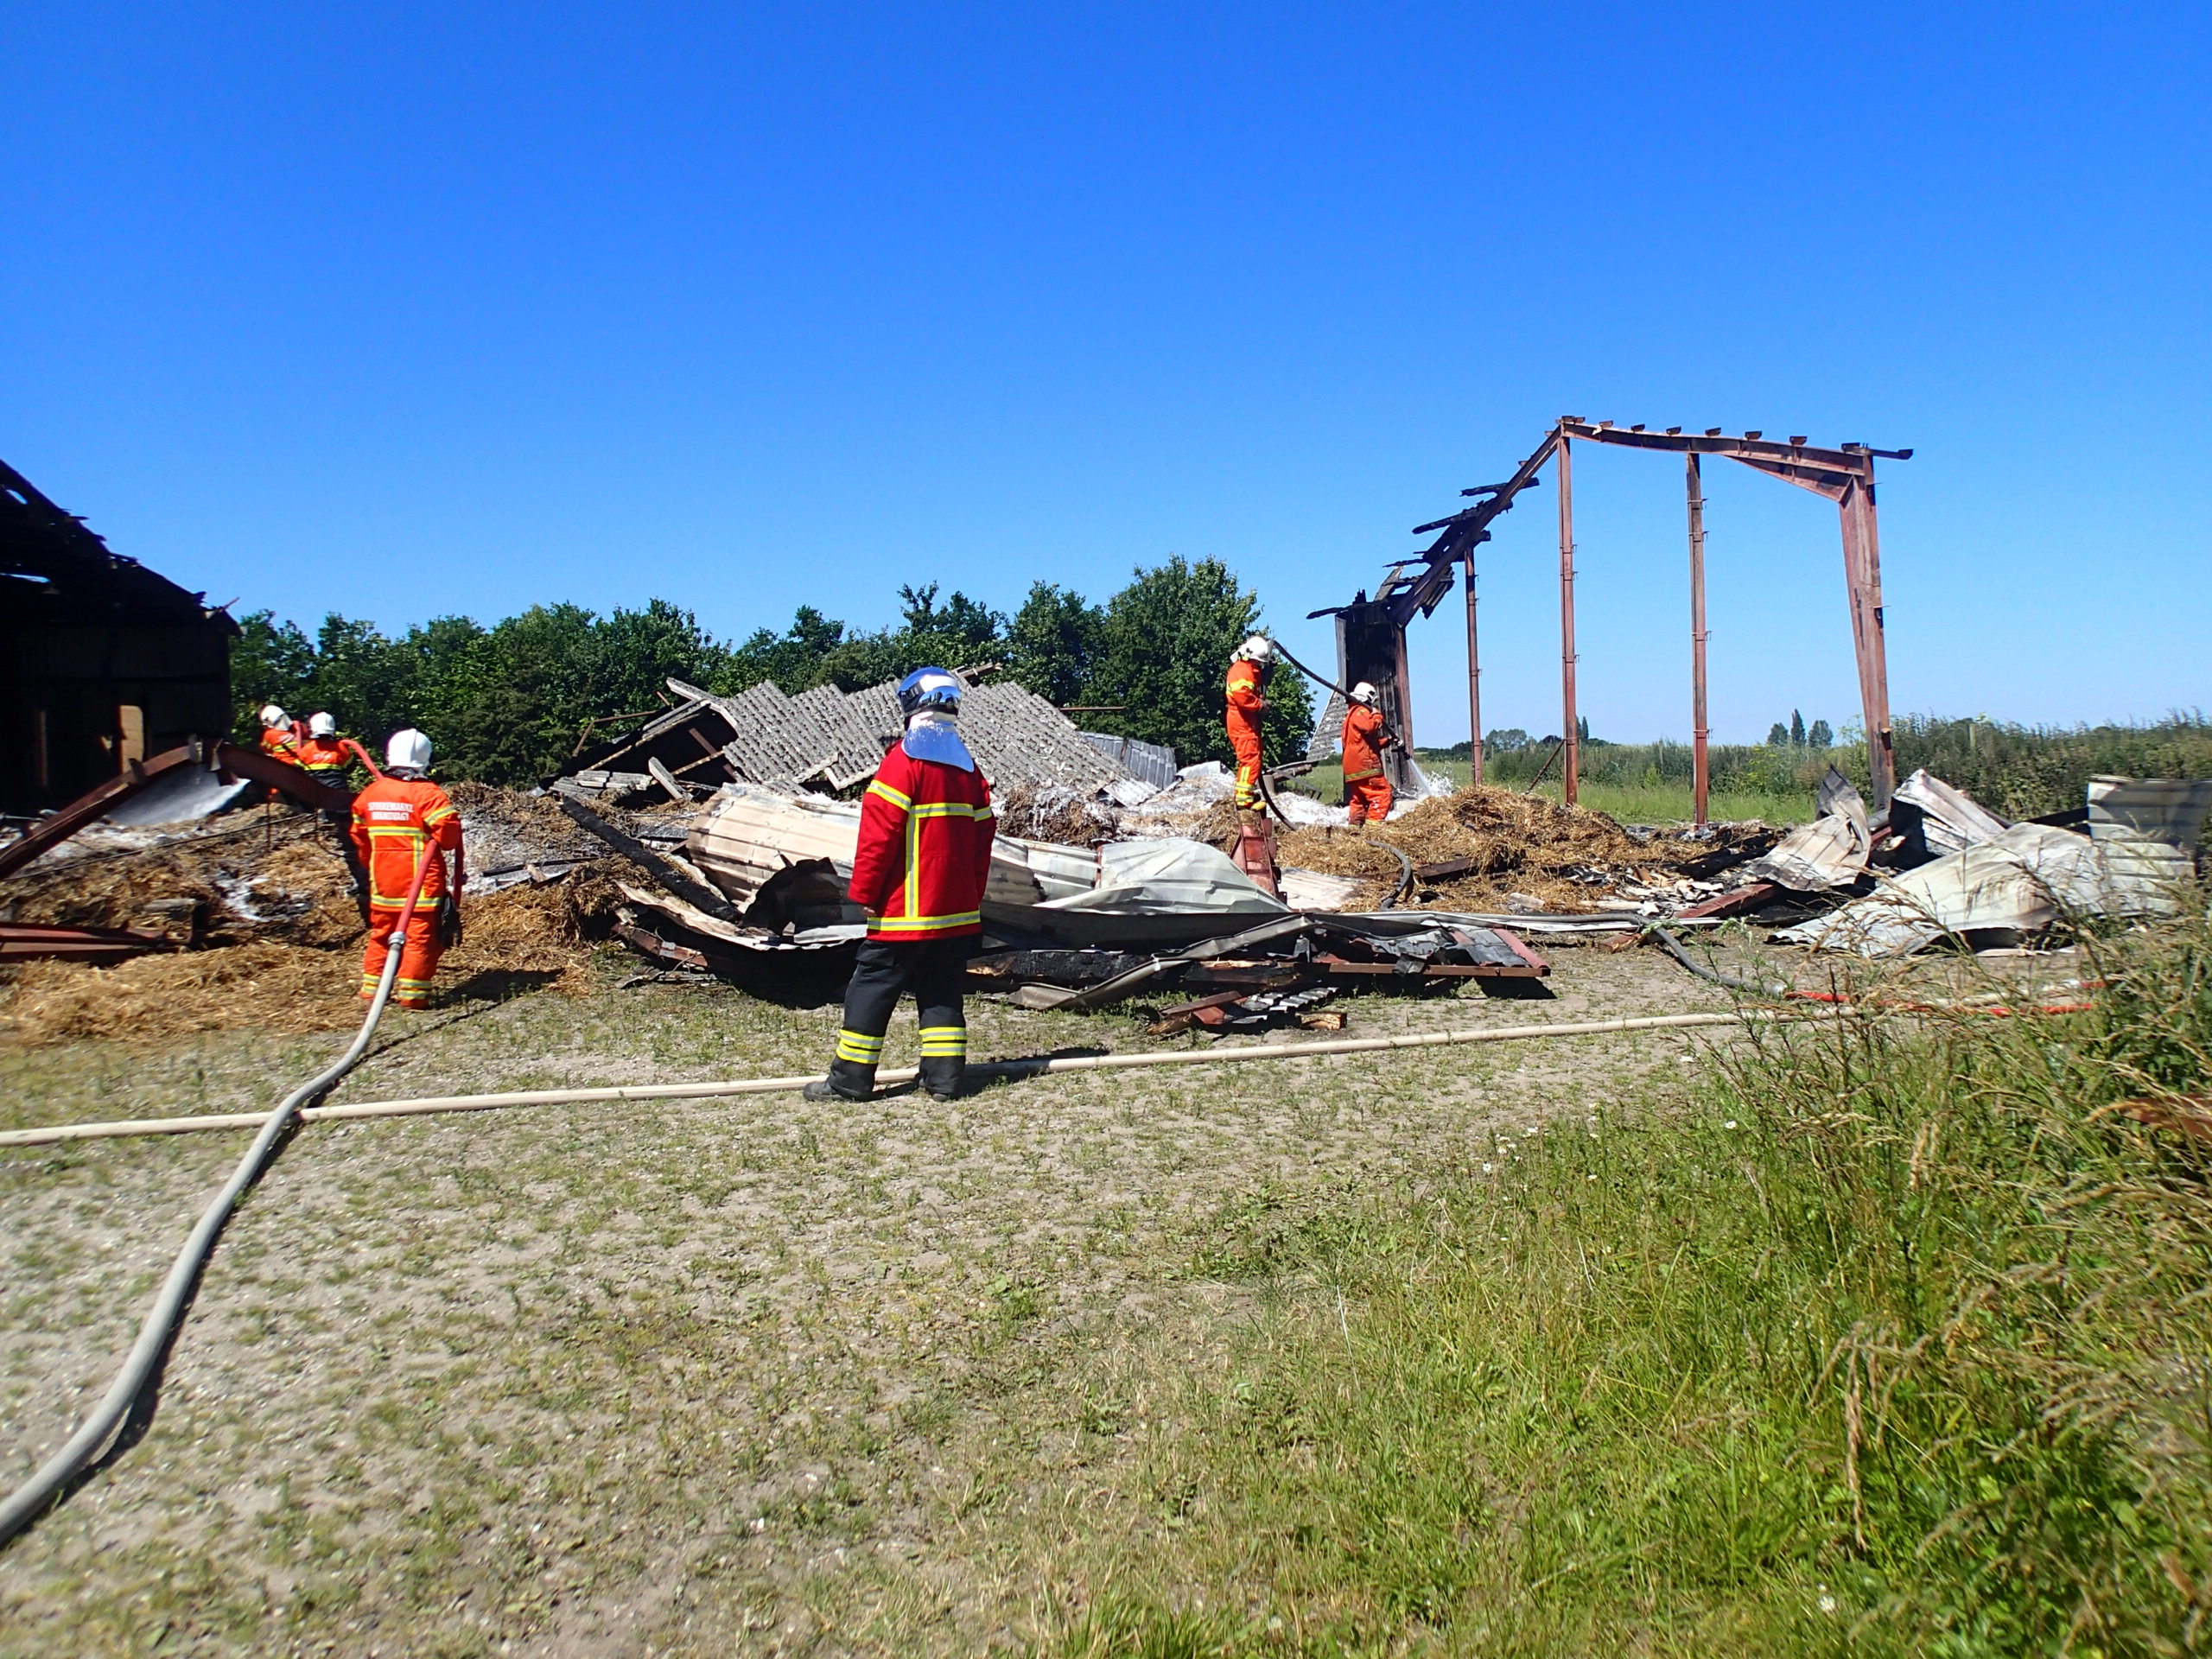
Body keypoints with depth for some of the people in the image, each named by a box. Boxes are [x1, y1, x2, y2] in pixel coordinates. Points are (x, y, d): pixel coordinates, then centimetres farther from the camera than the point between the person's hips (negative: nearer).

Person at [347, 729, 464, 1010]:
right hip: (421, 881, -6)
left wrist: (370, 865, 28)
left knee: (382, 933, 18)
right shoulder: (427, 794, -15)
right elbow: (447, 832, -20)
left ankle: (373, 986, 23)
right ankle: (412, 992, 0)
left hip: (382, 880, 6)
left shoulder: (370, 793, 6)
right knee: (421, 936, 0)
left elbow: (359, 837, 15)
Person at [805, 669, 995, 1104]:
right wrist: (972, 897, 19)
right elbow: (982, 835, 13)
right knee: (942, 991, 12)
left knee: (872, 986, 1)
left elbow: (879, 833, -15)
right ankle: (945, 1076, 9)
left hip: (906, 909, -6)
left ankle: (850, 1079, 4)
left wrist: (863, 891, -7)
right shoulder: (968, 766, 10)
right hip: (958, 910, 6)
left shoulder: (905, 760, -11)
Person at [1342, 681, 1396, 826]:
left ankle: (1355, 825, 9)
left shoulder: (1351, 713, 27)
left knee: (1358, 798, 13)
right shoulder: (1361, 711, -4)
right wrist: (1377, 715, -9)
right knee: (1381, 792, -11)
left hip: (1352, 766, 10)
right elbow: (1369, 727, -26)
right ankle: (1373, 823, -19)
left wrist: (1386, 741, 23)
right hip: (1364, 763, -10)